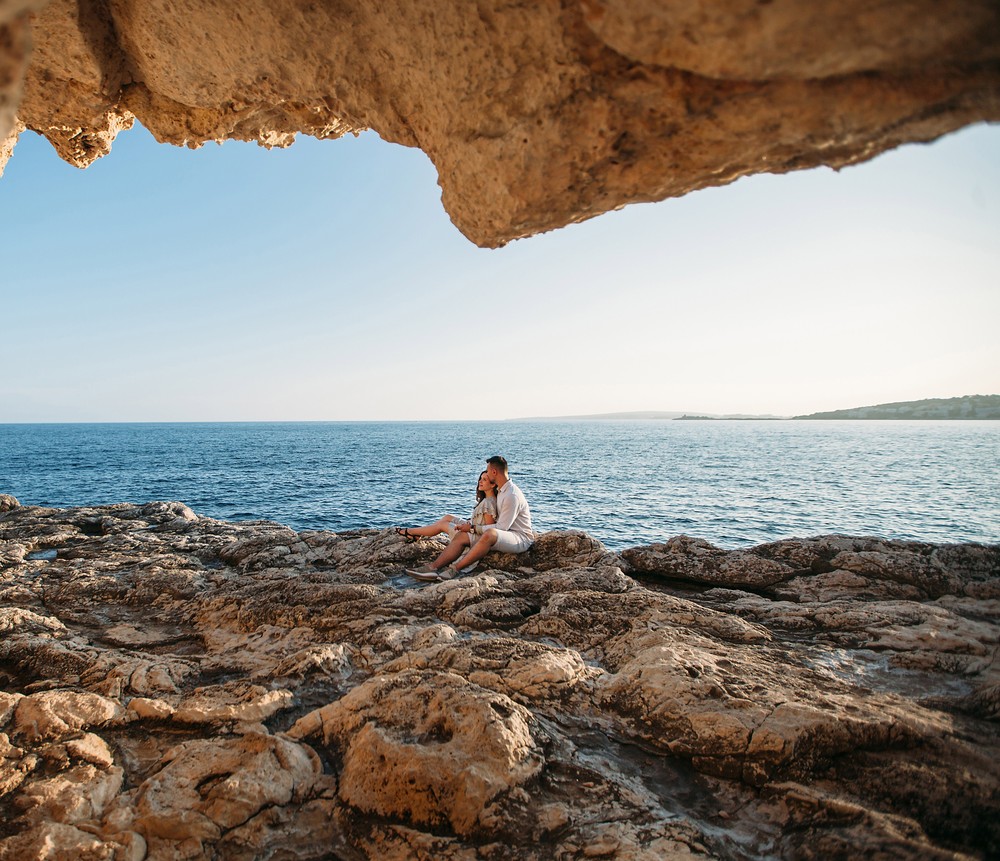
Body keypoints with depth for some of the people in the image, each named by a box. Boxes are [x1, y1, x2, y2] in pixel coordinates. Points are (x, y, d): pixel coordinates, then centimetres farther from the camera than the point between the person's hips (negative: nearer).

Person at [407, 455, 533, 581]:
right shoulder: (500, 490, 13)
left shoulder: (512, 495, -19)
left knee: (490, 534, -40)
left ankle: (455, 569, -35)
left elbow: (502, 527, -20)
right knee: (461, 536, -6)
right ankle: (433, 567, -21)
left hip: (521, 538, -9)